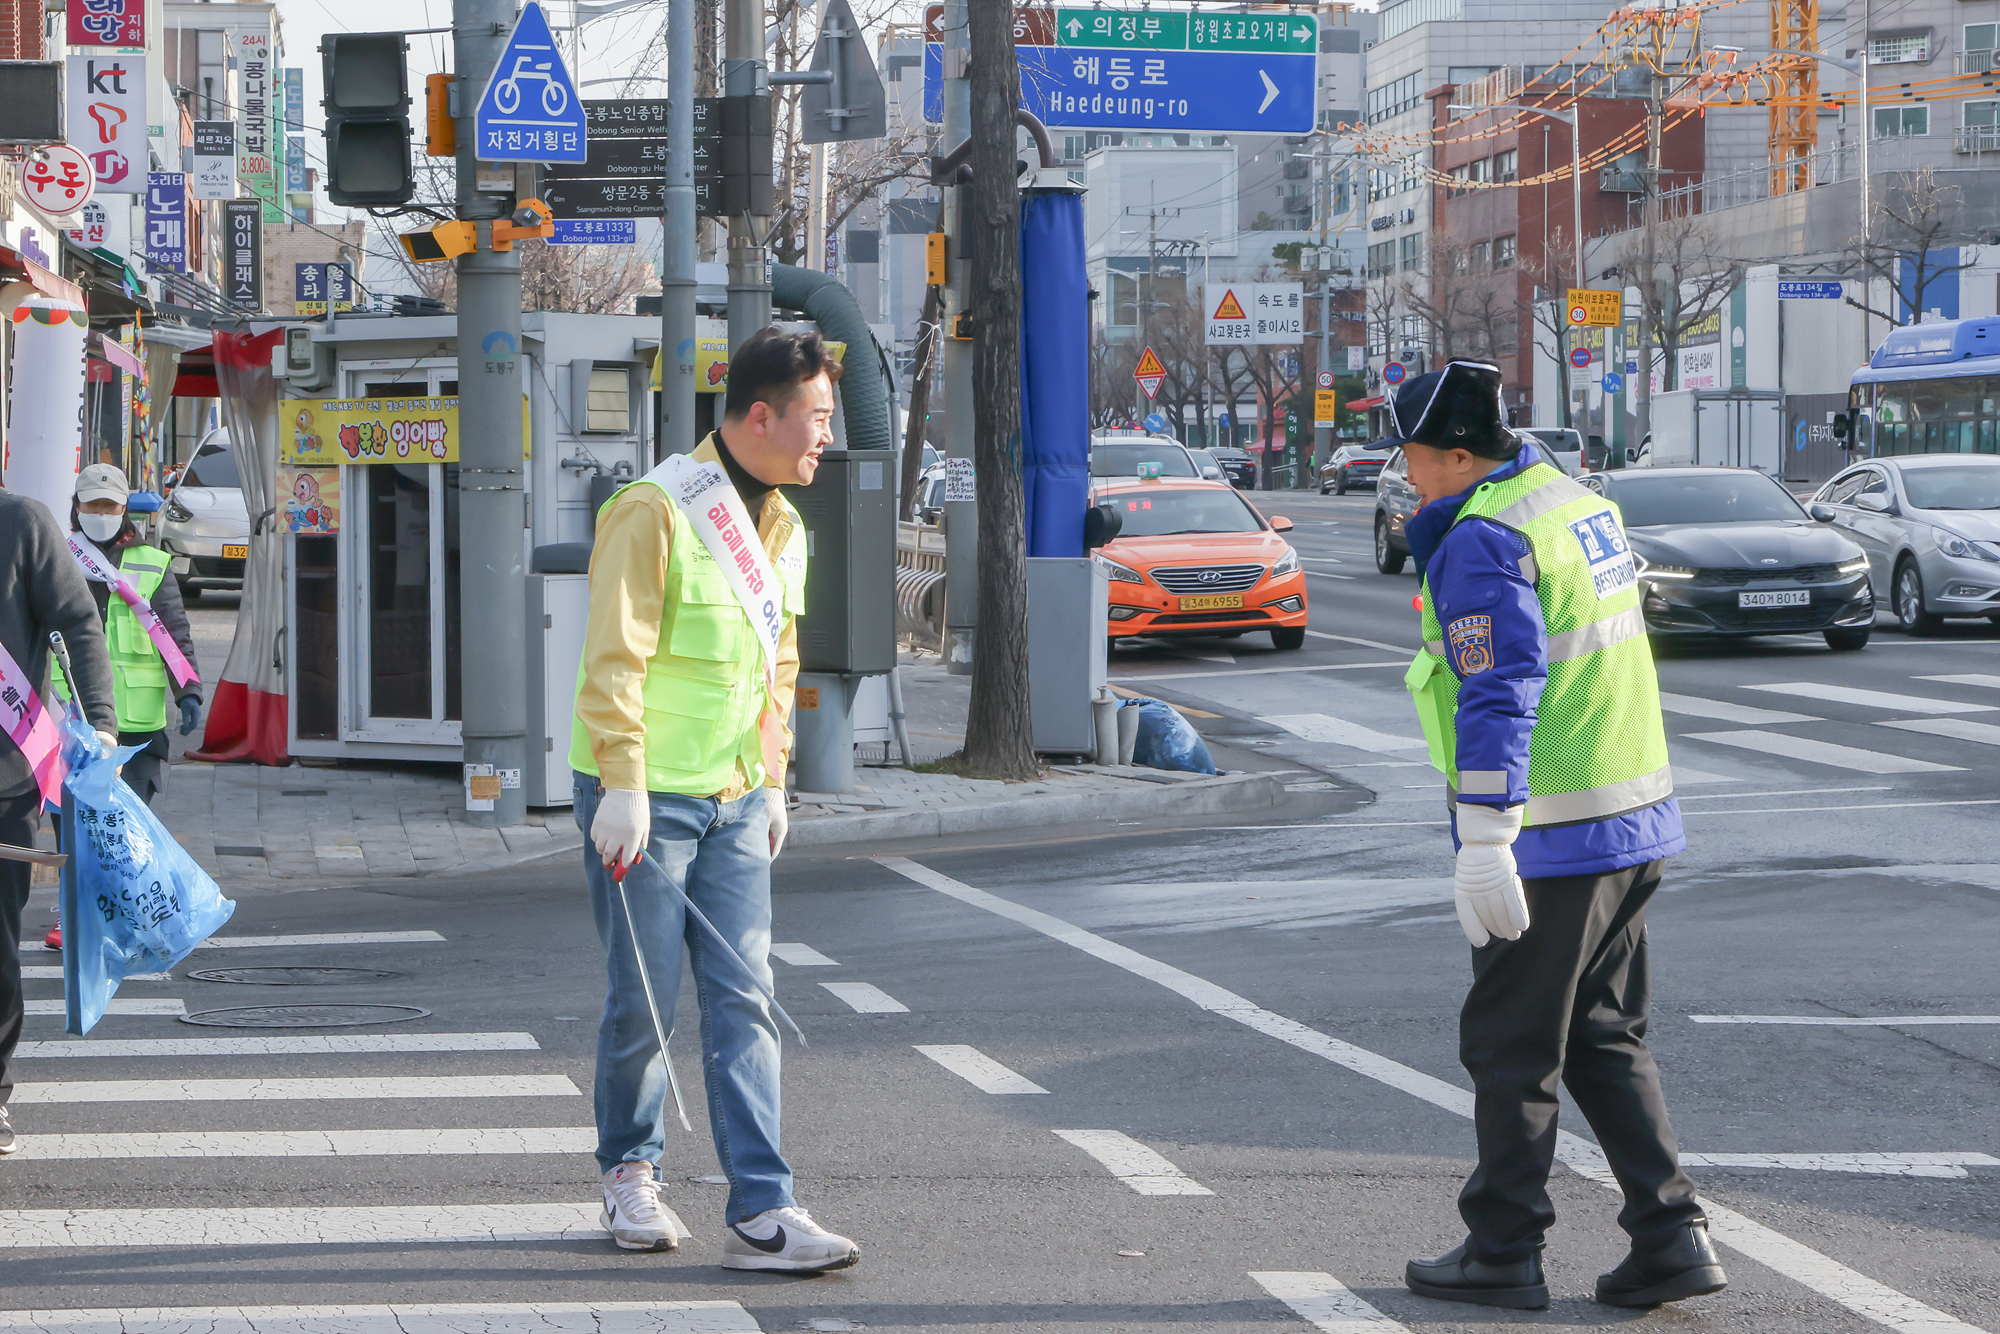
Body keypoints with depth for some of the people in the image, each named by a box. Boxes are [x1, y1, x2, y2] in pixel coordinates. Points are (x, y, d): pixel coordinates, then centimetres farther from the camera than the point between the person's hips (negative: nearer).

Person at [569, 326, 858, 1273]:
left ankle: (760, 1212, -6)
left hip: (734, 802, 7)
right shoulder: (657, 510, -14)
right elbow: (616, 659, -17)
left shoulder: (782, 526, 12)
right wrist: (621, 786, -21)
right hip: (645, 796, -7)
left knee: (743, 999, -2)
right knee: (644, 999, 2)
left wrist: (773, 784, 19)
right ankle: (631, 1176, 23)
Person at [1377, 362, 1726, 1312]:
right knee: (1603, 1039, 15)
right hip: (1632, 818, 9)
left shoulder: (1484, 541, -16)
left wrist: (1484, 844, -26)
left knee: (1510, 1049, 2)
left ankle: (1502, 1254, 10)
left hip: (1550, 840, -9)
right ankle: (1669, 1235, 9)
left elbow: (1499, 696, -25)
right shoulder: (1579, 503, 13)